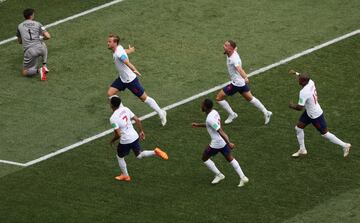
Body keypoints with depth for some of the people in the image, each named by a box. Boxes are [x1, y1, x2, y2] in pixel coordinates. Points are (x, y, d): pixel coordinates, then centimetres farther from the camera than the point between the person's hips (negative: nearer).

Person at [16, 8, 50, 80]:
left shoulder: (20, 26, 17)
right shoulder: (37, 24, 11)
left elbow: (19, 41, 27)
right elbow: (48, 36, 5)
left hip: (29, 51, -1)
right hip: (39, 48, 1)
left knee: (25, 73, 12)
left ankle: (38, 70, -17)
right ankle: (44, 66, 24)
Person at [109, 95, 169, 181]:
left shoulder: (113, 118, -20)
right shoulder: (125, 109, 0)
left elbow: (118, 134, -20)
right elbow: (137, 120, 4)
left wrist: (112, 141, 0)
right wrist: (141, 131, 16)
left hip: (125, 140, -6)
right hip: (135, 136, 6)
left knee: (120, 157, 21)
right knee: (139, 155, 23)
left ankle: (125, 175, 34)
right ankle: (155, 152, 0)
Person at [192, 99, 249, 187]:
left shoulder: (210, 119, -26)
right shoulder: (214, 112, 3)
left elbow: (220, 131, -29)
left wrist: (229, 143, -29)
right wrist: (198, 125, 26)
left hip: (216, 143, -8)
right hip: (223, 141, 8)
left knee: (205, 158, 13)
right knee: (230, 158, 18)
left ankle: (218, 175, 18)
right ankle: (242, 177, 15)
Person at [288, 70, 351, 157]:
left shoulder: (303, 92, -35)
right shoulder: (310, 82, -11)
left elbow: (300, 108, -30)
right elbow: (304, 78, 17)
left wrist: (292, 106, -10)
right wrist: (295, 73, 21)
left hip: (316, 116, -9)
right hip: (309, 112, 9)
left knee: (325, 134, 7)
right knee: (298, 128, 14)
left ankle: (345, 145, 21)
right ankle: (302, 150, 30)